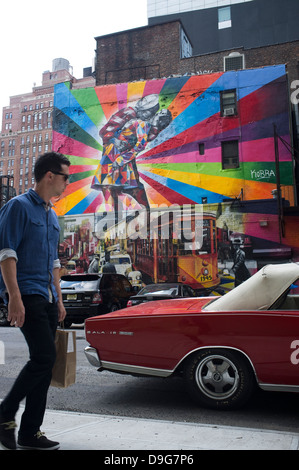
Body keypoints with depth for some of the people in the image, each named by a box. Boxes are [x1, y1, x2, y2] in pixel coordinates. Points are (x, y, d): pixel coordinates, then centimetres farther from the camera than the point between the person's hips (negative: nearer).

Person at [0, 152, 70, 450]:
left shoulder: (52, 216, 19)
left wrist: (58, 299, 19)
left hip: (47, 298, 8)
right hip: (26, 295, -8)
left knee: (44, 363, 7)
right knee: (44, 357, -14)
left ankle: (30, 432, 18)